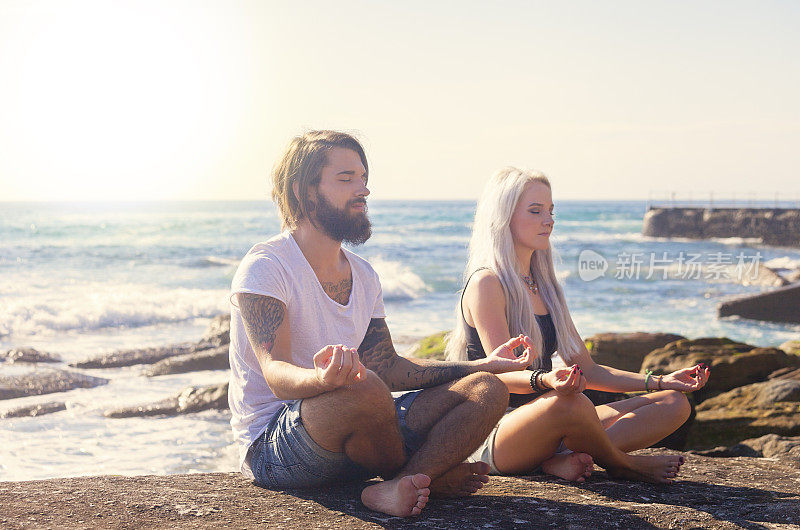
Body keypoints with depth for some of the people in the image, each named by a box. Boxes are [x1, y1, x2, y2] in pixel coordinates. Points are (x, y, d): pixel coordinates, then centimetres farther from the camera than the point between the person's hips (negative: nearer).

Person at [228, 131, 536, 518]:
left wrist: (485, 365, 10)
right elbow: (277, 375, -25)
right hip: (271, 441, -8)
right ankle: (429, 475, -8)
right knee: (364, 389, -39)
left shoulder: (363, 275, 13)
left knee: (487, 391, -5)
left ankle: (400, 486, -27)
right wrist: (322, 379, -49)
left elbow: (390, 369, 16)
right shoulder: (264, 267, -12)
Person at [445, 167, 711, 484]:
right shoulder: (486, 284, -8)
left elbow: (587, 370, 18)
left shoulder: (544, 286, 18)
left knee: (674, 404, -1)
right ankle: (622, 465, -8)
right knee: (568, 401, -40)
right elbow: (503, 375, -17)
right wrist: (546, 381, -39)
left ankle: (564, 459, -21)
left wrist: (660, 382, 8)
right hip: (495, 434, -8)